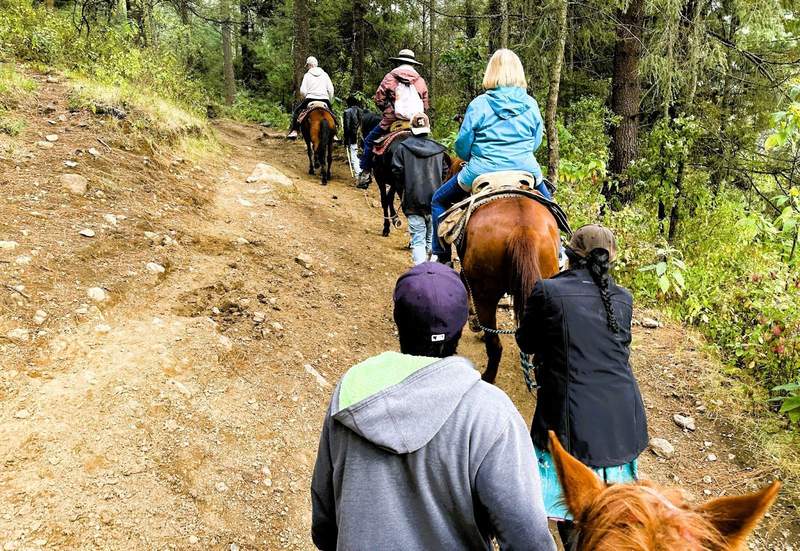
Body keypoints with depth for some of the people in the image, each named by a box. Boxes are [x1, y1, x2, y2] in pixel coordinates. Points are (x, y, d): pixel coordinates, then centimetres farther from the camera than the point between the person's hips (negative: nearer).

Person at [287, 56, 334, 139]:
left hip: (310, 99, -2)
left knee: (296, 110, 19)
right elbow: (331, 90, 4)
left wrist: (305, 98, 15)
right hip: (324, 99, 2)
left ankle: (294, 131, 5)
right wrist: (329, 101, 15)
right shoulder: (325, 74, 10)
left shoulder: (307, 75, 2)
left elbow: (302, 91, -5)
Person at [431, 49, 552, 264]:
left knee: (439, 201, 19)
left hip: (482, 173, -3)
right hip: (526, 171, 3)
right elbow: (535, 142, 10)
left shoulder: (480, 104, -8)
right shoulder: (531, 104, 1)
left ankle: (442, 256, 14)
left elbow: (462, 145, -4)